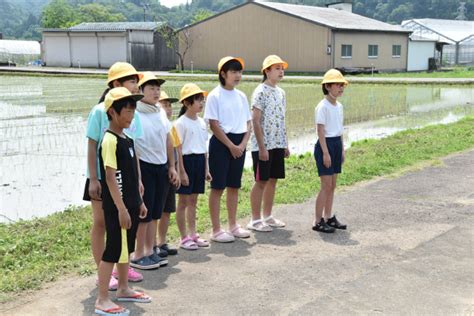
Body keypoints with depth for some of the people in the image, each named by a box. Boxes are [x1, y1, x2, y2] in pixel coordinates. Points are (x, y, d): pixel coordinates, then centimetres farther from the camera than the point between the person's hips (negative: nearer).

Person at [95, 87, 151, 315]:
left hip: (130, 204, 9)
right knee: (113, 250, -3)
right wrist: (121, 208, -21)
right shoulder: (110, 140, -17)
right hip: (117, 207, -9)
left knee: (126, 248, 18)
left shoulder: (127, 139, 11)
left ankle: (123, 289, 32)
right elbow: (110, 177, -20)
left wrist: (139, 201, 18)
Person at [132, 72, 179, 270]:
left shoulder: (161, 112, 9)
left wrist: (171, 167, 15)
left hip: (161, 167, 7)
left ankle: (150, 251, 25)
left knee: (155, 213, 13)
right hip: (144, 167, -7)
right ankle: (138, 255, 12)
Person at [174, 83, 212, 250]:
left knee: (193, 200, 15)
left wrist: (206, 168, 14)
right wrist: (181, 171, -15)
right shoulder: (181, 123, -11)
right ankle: (184, 238, 10)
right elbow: (178, 149, -13)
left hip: (199, 161, 7)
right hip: (187, 160, -7)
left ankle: (192, 234, 23)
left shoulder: (202, 122, 10)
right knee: (183, 201, 2)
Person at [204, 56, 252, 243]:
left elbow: (248, 124, 10)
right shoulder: (215, 96, -7)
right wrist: (231, 146, -14)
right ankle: (216, 230, 5)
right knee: (218, 187, -1)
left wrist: (242, 145, -6)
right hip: (221, 143, -6)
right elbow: (214, 125, -12)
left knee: (234, 186, 13)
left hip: (239, 144, 6)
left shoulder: (241, 96, 10)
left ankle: (233, 225, 24)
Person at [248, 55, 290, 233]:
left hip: (278, 145, 8)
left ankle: (267, 216, 23)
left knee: (273, 180, 12)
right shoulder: (260, 92, -11)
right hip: (263, 145, -8)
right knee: (261, 181, -2)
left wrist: (285, 144, 15)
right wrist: (262, 147, -18)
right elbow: (256, 121, -15)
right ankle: (255, 220, 7)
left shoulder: (281, 92, 13)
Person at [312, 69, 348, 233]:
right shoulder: (322, 107, -13)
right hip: (326, 144, -8)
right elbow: (320, 130, -15)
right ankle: (318, 221, 0)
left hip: (337, 144, 8)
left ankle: (328, 217, 21)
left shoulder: (339, 106, 12)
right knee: (326, 185, -7)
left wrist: (342, 149, 15)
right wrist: (325, 152, -18)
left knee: (332, 185, 12)